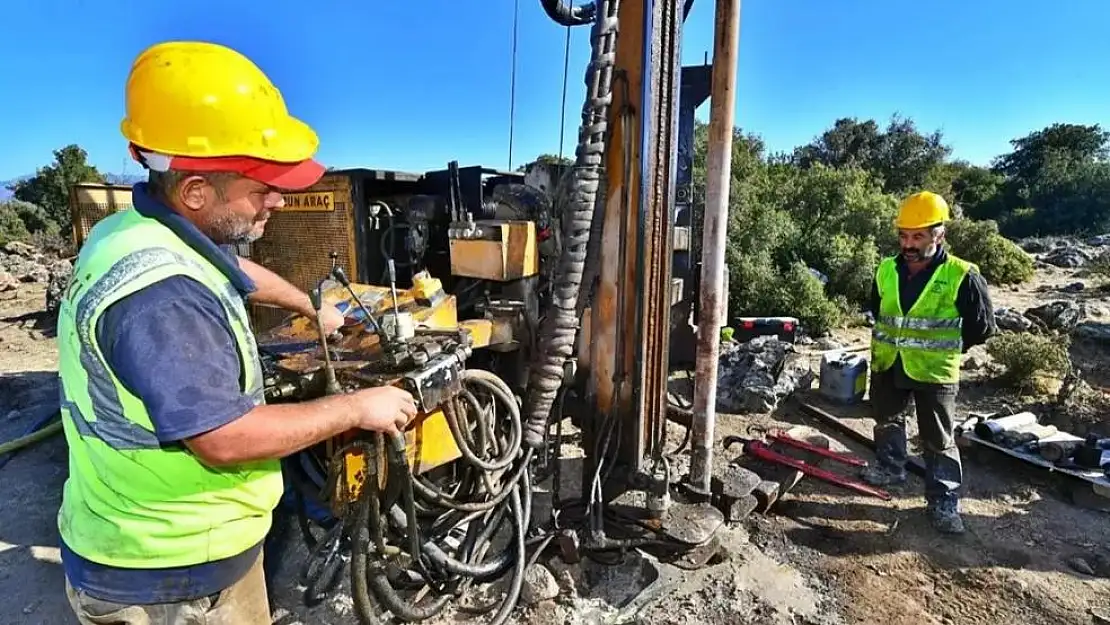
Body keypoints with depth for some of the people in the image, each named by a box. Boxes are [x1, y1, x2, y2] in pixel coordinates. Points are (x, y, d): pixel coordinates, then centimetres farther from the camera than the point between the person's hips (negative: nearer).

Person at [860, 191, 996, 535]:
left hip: (935, 371, -5)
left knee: (939, 440, 6)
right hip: (888, 365, 5)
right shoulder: (886, 270, -2)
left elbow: (982, 326, -4)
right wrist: (894, 341, 14)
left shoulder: (962, 276, -15)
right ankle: (890, 468, 43)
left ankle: (944, 502, 19)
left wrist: (944, 348, 0)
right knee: (887, 420, 22)